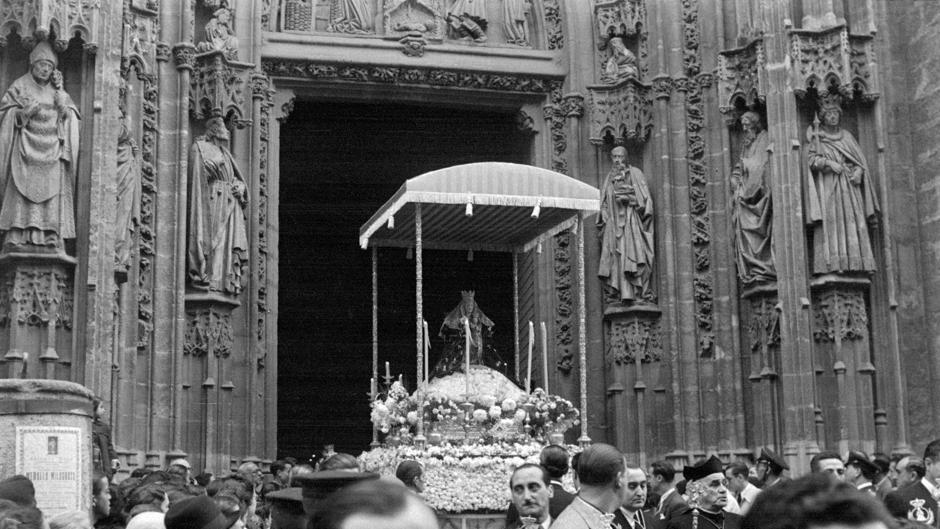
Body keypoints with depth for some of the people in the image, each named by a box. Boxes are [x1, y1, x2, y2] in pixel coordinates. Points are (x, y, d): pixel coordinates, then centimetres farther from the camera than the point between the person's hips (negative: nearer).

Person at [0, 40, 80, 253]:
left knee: (52, 194, -7)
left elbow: (72, 117, 10)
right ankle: (18, 238, -15)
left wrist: (60, 93, -2)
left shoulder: (58, 90, 17)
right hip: (26, 149, -2)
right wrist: (24, 112, -14)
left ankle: (51, 240, -11)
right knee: (23, 191, -11)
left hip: (52, 152, 3)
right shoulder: (20, 86, 9)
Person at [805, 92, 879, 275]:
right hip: (827, 186, -4)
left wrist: (858, 171, -4)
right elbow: (810, 159, -2)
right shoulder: (815, 136, 7)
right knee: (830, 222, -13)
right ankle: (832, 265, -18)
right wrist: (829, 163, -15)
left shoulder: (846, 135, 19)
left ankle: (855, 264, -7)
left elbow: (860, 159, 16)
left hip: (849, 185, 4)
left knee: (853, 222, -5)